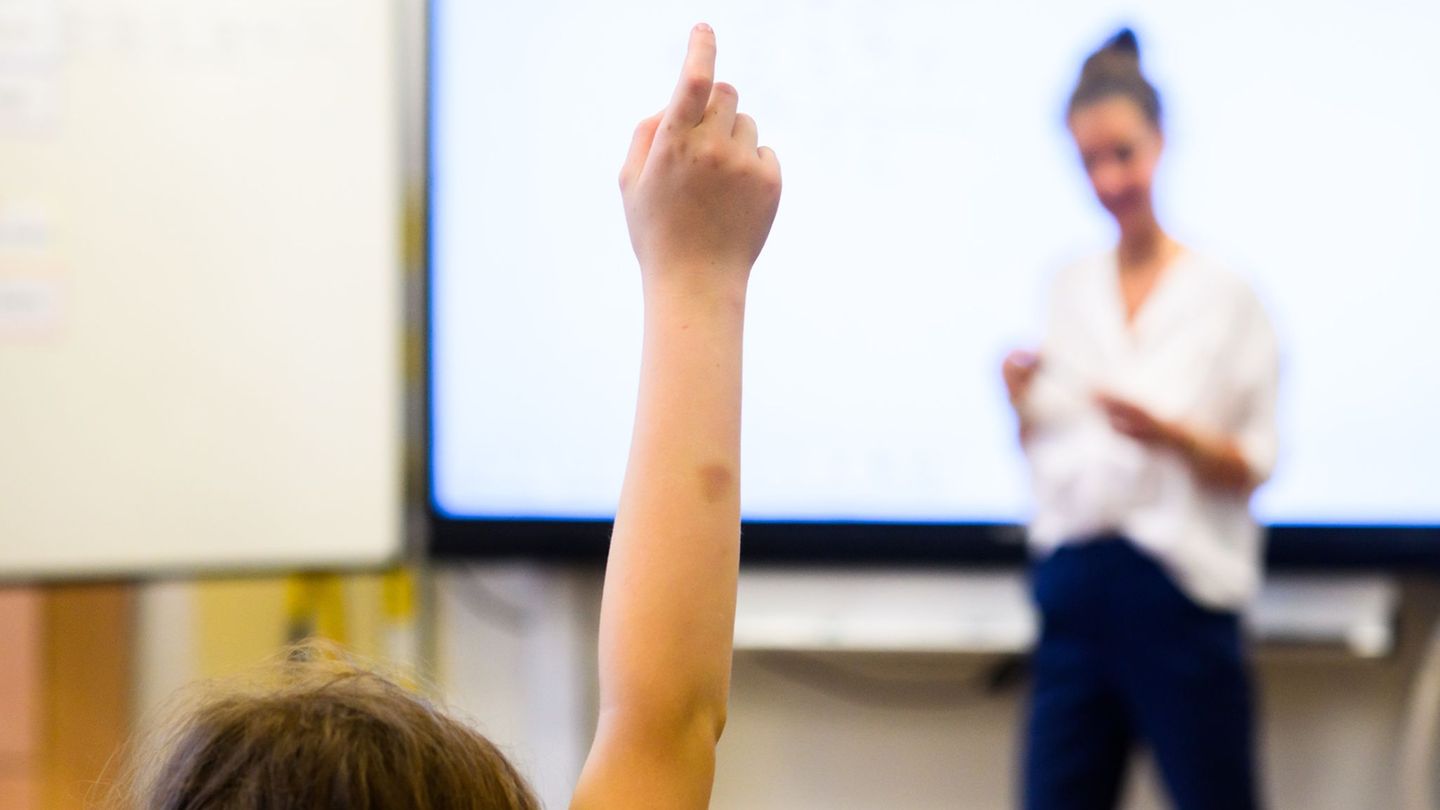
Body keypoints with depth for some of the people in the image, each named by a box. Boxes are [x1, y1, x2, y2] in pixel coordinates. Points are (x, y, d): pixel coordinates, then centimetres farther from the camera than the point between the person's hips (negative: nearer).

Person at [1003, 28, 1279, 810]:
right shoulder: (1068, 290, 12)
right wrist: (1022, 401, -5)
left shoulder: (1225, 295, 0)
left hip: (1177, 589, -4)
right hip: (1074, 585, 4)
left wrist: (1167, 434, -20)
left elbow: (1253, 467, -2)